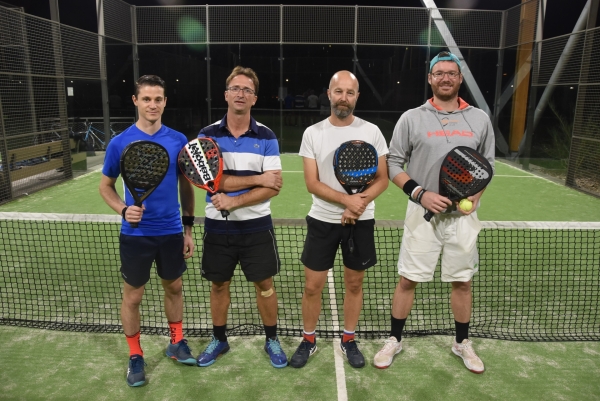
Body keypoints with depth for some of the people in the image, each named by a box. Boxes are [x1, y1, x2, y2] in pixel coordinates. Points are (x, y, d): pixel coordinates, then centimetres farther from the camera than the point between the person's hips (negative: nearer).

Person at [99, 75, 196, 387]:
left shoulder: (178, 140, -2)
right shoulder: (120, 143, -7)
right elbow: (105, 186, 3)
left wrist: (188, 227, 5)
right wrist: (123, 209, -18)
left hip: (172, 232, 2)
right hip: (136, 234, -2)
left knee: (174, 288, 17)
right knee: (132, 297, 8)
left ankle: (176, 343, 37)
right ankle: (135, 356, 28)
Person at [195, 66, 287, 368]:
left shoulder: (266, 137, -4)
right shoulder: (208, 134, -2)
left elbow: (273, 187, -11)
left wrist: (234, 201, -21)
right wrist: (258, 178, -18)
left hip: (256, 224, -1)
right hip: (218, 226, 1)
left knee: (264, 284, 8)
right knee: (219, 284, 14)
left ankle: (272, 340, 29)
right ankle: (219, 340, 35)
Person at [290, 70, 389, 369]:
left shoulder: (371, 132, -1)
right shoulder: (312, 133, -3)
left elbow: (382, 179, 0)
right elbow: (312, 184, -8)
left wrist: (361, 202, -18)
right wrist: (347, 200, -22)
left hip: (361, 221, 1)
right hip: (322, 220, 0)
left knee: (354, 284, 12)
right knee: (312, 286, 6)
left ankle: (348, 340, 32)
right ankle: (308, 340, 28)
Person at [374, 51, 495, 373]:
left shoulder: (480, 119, 5)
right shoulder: (411, 118, -2)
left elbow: (488, 164, 12)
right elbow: (394, 164, -1)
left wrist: (475, 196, -6)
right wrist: (420, 193, -14)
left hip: (463, 216, 2)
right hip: (423, 213, -2)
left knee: (462, 281, 13)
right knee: (408, 280, 4)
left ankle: (462, 343, 33)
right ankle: (394, 340, 23)